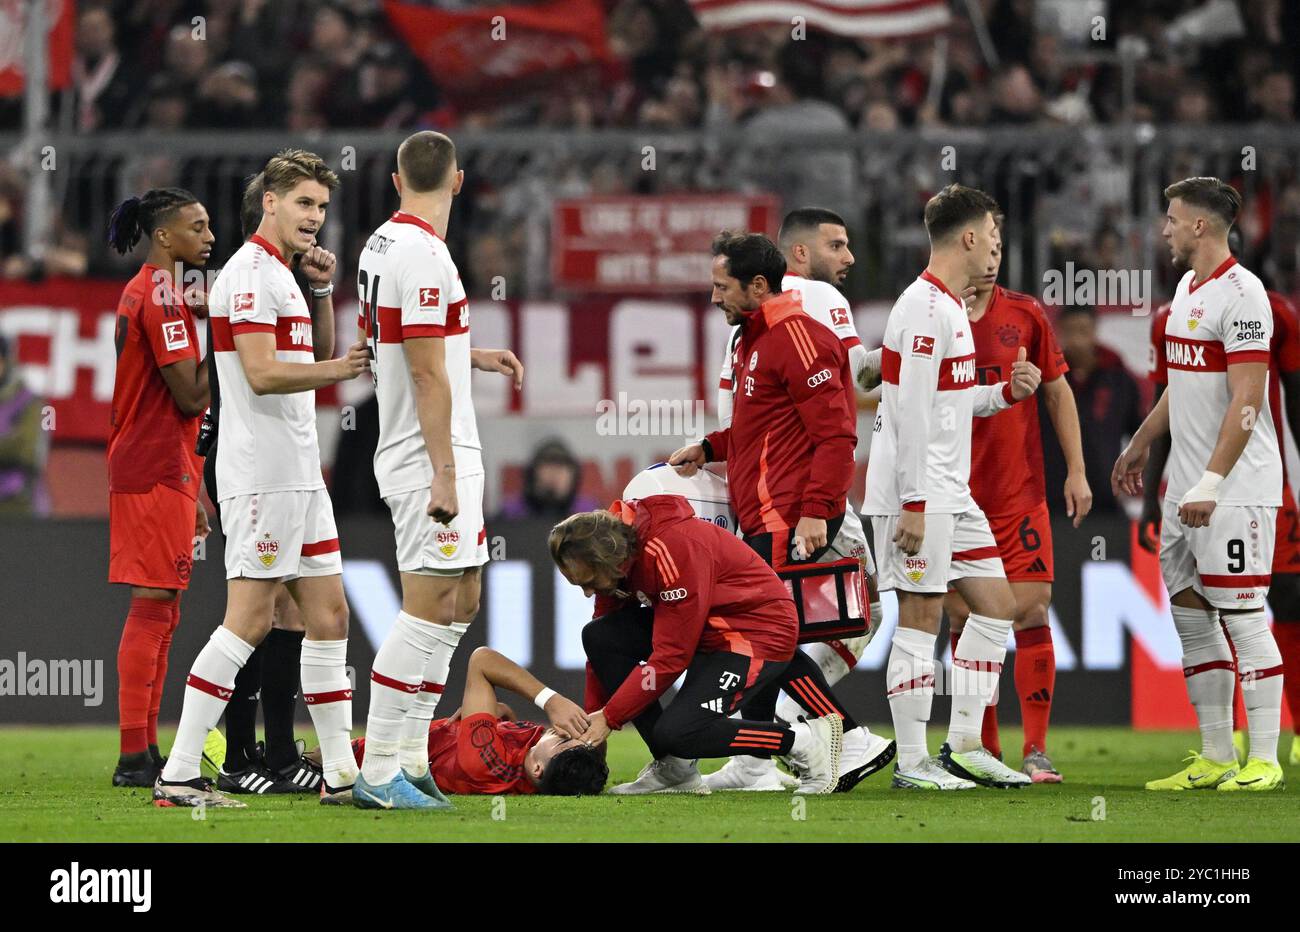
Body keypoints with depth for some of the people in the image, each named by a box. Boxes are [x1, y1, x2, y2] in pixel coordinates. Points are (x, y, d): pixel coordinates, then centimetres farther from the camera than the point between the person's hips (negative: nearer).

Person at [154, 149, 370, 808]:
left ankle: (340, 773, 13)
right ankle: (178, 775, -12)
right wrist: (339, 369, -29)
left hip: (299, 474, 10)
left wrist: (322, 289, 16)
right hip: (262, 474, -10)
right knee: (249, 619, -12)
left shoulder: (279, 275, 19)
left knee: (329, 614, 9)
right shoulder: (251, 272, -11)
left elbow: (311, 358, 30)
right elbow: (261, 373, -20)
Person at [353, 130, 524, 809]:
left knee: (461, 602, 15)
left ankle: (409, 759, 17)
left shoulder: (382, 243, 12)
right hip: (433, 456, -10)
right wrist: (444, 474, -19)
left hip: (406, 455, 10)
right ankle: (378, 775, -8)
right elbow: (427, 375, -20)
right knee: (426, 612, -8)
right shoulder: (423, 254, -17)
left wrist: (470, 355, 24)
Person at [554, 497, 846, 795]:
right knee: (598, 636, -8)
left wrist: (609, 718, -21)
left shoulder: (674, 550, -30)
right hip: (707, 627, 9)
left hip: (758, 629, -9)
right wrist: (593, 721, 0)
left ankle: (808, 740, -7)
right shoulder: (616, 550, -4)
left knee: (677, 733, -23)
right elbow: (607, 649, 4)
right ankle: (672, 768, -4)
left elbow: (671, 657, -27)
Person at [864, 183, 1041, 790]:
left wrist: (1007, 392, 9)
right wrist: (912, 505, -22)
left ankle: (963, 746, 15)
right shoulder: (925, 308, -15)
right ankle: (912, 762, -1)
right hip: (918, 493, -10)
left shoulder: (949, 307, 16)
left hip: (950, 494, 10)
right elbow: (913, 412, -20)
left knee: (995, 604, 11)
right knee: (921, 619, -6)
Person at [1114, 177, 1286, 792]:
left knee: (1240, 614, -7)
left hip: (1234, 488, -9)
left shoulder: (1240, 293, -15)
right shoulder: (1188, 286, 14)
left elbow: (1247, 403, -21)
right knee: (1191, 617, 9)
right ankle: (1215, 758, 14)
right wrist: (1139, 446, 36)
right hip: (1186, 486, 9)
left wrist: (1210, 484, -25)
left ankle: (1264, 759, -2)